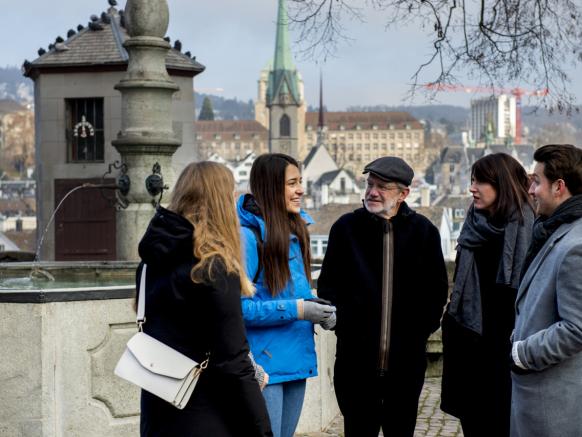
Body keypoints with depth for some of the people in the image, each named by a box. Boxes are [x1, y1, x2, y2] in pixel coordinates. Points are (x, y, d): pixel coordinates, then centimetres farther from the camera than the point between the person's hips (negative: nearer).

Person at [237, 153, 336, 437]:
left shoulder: (295, 231, 11)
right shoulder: (247, 235, -15)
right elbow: (238, 305, -19)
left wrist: (315, 309, 2)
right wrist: (296, 310, -21)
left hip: (297, 359, 8)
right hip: (264, 365, -8)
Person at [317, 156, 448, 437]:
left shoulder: (423, 231, 3)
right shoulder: (346, 227, 1)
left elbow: (437, 287, 10)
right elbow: (327, 284, 6)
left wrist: (424, 327, 3)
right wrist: (342, 323, -3)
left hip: (407, 361, 1)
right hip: (357, 359, -1)